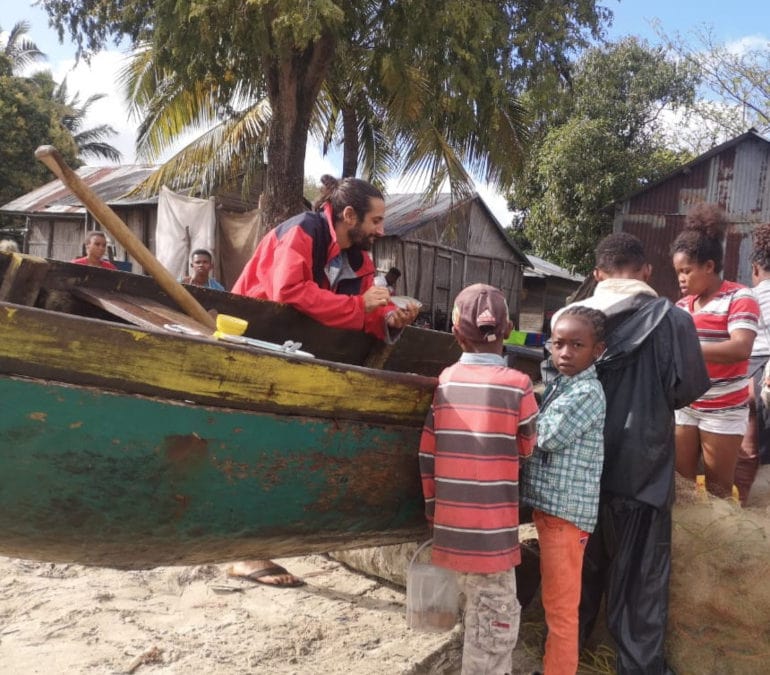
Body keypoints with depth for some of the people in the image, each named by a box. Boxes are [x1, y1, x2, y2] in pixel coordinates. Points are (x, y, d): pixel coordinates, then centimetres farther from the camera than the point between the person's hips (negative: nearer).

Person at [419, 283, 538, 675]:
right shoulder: (517, 384, -9)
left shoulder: (445, 381, 1)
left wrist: (433, 511, 13)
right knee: (497, 618, 8)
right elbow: (529, 448, 5)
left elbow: (427, 456, 3)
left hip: (451, 523, 4)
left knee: (483, 613, 20)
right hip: (492, 527, -4)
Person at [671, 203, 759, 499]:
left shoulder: (739, 298, -12)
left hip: (724, 411, -5)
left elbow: (741, 348, -27)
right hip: (684, 406, 5)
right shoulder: (682, 305, 5)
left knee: (718, 488, 6)